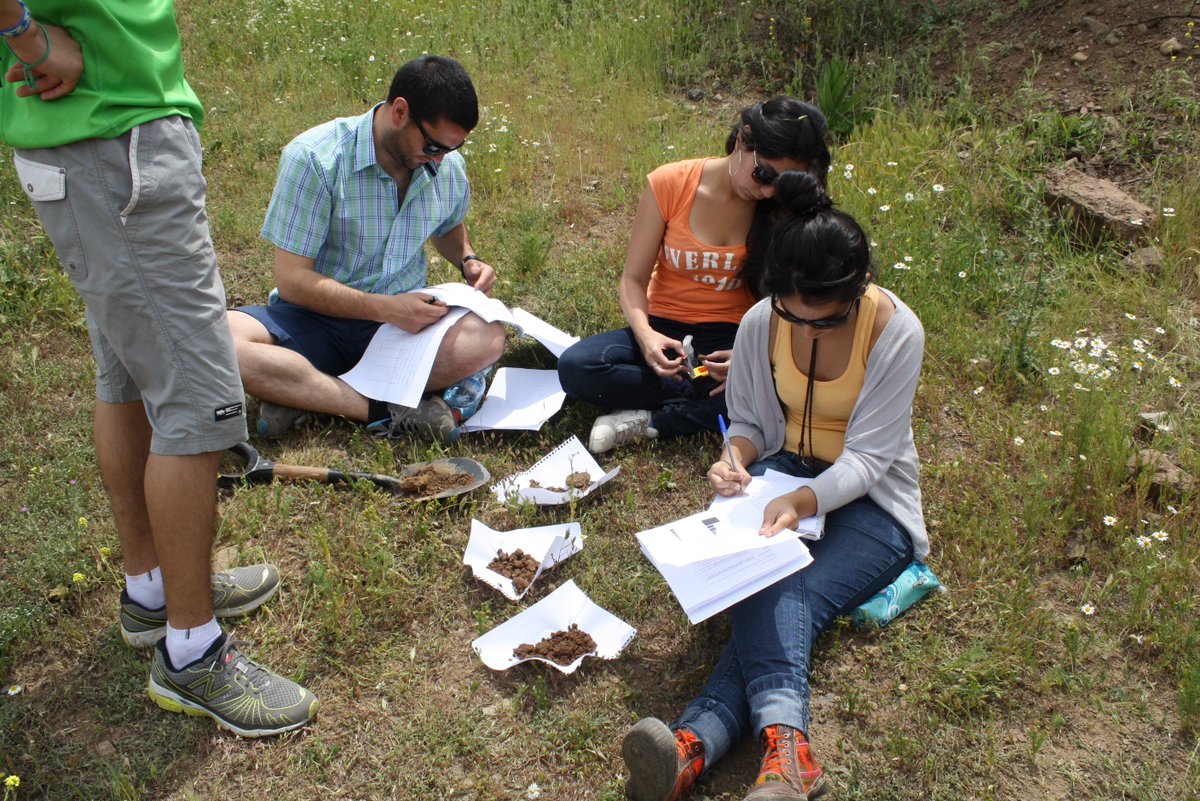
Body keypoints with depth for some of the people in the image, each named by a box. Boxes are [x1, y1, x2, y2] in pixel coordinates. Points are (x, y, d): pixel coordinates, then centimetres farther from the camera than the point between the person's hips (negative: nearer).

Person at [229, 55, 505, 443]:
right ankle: (386, 409, -33)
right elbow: (292, 280, -15)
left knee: (487, 337, -30)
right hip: (317, 320, -3)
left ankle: (300, 396, -24)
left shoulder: (449, 167, 2)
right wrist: (384, 308, -24)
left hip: (405, 319, 4)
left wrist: (467, 260, 3)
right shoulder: (314, 158, -15)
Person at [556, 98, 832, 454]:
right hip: (665, 328, 0)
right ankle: (706, 399, -18)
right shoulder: (669, 184, -10)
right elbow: (634, 279, -7)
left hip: (733, 337, 0)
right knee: (575, 366, -26)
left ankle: (651, 422, -20)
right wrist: (645, 334, -28)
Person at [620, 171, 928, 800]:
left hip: (868, 499, -2)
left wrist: (805, 502, -35)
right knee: (771, 592, -31)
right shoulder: (760, 323, -7)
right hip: (783, 469, 3)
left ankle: (697, 742, -45)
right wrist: (736, 457, -17)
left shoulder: (896, 331, -18)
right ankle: (786, 744, -48)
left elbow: (867, 457, -18)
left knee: (782, 596, -31)